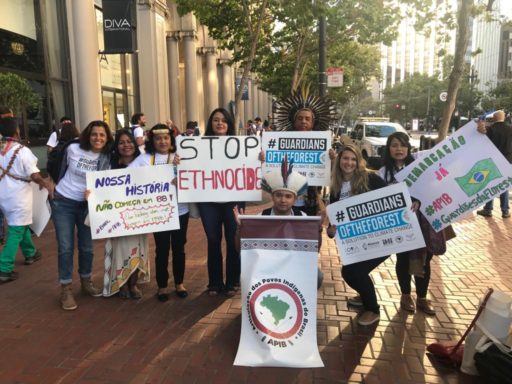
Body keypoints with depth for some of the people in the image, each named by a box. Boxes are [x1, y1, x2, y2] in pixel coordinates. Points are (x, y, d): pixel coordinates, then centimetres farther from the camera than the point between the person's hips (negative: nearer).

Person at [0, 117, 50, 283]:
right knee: (15, 232, 0)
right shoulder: (22, 151, -16)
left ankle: (30, 254, 39)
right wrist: (46, 184, 1)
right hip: (18, 197, -6)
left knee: (21, 226, 24)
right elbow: (35, 176, -16)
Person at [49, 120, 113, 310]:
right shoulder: (73, 149, -11)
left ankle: (86, 282, 30)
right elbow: (62, 169, 7)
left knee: (86, 246, 10)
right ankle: (66, 290, 10)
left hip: (87, 205, 2)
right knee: (66, 247, -1)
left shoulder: (106, 158, -6)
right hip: (63, 203, -2)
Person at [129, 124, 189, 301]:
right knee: (162, 249, 8)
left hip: (180, 210, 1)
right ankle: (162, 286, 25)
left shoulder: (180, 157, 2)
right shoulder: (145, 158, 0)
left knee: (178, 248, 12)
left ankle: (179, 283, 29)